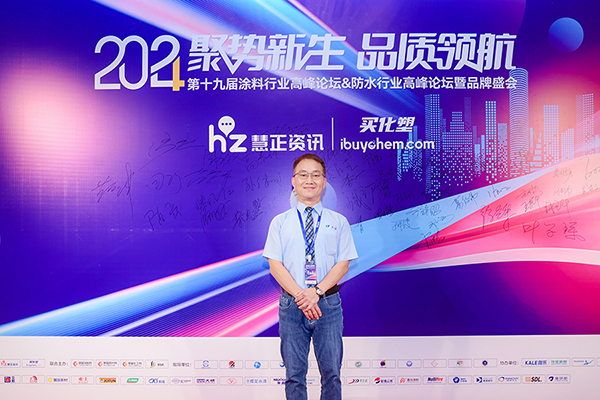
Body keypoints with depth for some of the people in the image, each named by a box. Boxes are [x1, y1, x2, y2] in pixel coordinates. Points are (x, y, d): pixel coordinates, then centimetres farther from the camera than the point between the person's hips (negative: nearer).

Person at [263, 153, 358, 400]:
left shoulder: (338, 222, 6)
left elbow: (343, 263, -1)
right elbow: (275, 265, -2)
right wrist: (300, 295, -14)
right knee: (294, 374, 9)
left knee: (331, 372, 7)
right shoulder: (280, 222, 5)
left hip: (328, 303, 0)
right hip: (292, 304, 0)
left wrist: (317, 291, -14)